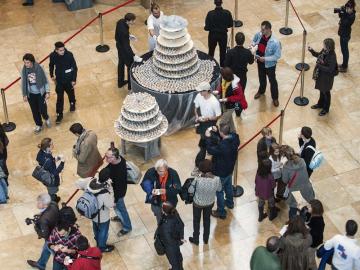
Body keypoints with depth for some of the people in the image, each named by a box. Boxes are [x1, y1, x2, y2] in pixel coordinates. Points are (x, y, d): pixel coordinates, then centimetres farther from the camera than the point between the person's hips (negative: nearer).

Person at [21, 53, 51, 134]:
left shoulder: (39, 68, -19)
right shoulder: (24, 70, -11)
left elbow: (45, 80, -9)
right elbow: (23, 83, 0)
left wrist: (47, 92, -9)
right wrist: (24, 95, 1)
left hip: (40, 93, -2)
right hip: (30, 94, 2)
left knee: (42, 109, 4)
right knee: (35, 111, 12)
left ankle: (46, 118, 39)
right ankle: (38, 125, 34)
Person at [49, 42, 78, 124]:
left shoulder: (69, 55, -25)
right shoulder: (53, 56, -18)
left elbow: (74, 67, -14)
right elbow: (51, 65, 4)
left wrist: (74, 80, -11)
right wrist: (52, 75, 11)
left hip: (69, 79, 0)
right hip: (59, 80, 1)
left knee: (70, 93, 24)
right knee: (59, 97, 3)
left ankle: (72, 103, 54)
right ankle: (59, 114, 14)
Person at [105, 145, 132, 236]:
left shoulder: (119, 171, -43)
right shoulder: (118, 158, -21)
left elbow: (118, 188, -29)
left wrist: (115, 200, -18)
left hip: (118, 192, -8)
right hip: (115, 188, 8)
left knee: (119, 207, 19)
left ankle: (127, 227, 43)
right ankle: (120, 217, 63)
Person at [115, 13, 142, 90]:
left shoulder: (121, 21, -15)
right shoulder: (124, 31, -40)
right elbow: (126, 46, -36)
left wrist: (128, 35, 7)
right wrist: (134, 56, -38)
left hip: (119, 45, 8)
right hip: (124, 49, -8)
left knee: (121, 63, 26)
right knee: (130, 66, 12)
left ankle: (120, 82, 46)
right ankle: (131, 85, 30)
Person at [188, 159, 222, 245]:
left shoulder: (197, 179, -35)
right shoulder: (216, 179, -28)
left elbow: (190, 190, -19)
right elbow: (219, 189, -8)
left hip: (198, 203, -2)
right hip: (210, 203, 2)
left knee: (196, 220, 24)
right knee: (207, 220, 28)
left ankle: (196, 239, 43)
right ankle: (206, 239, 47)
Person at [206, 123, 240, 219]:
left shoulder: (222, 146, -41)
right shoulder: (234, 138, -18)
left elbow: (210, 150, -26)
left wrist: (208, 138, -18)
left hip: (221, 172, -8)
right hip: (229, 169, 8)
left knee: (219, 191, 13)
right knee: (228, 186, 31)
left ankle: (221, 212, 28)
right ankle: (230, 203, 55)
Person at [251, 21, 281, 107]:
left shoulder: (275, 42, -33)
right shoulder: (259, 35, -17)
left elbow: (277, 56, -25)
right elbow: (254, 40, 7)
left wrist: (265, 59, -28)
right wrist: (253, 44, -16)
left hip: (269, 64, -5)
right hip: (260, 62, 5)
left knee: (272, 81, 16)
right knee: (261, 78, 29)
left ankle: (275, 98, 36)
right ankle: (261, 91, 57)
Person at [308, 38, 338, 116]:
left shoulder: (332, 57, -34)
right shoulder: (324, 51, -11)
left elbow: (330, 70, -31)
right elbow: (318, 55, 10)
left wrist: (319, 66, -32)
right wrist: (312, 51, -7)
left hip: (327, 77, -8)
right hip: (321, 75, 8)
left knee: (326, 92, 14)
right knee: (321, 90, 28)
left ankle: (326, 109, 35)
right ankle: (320, 104, 50)